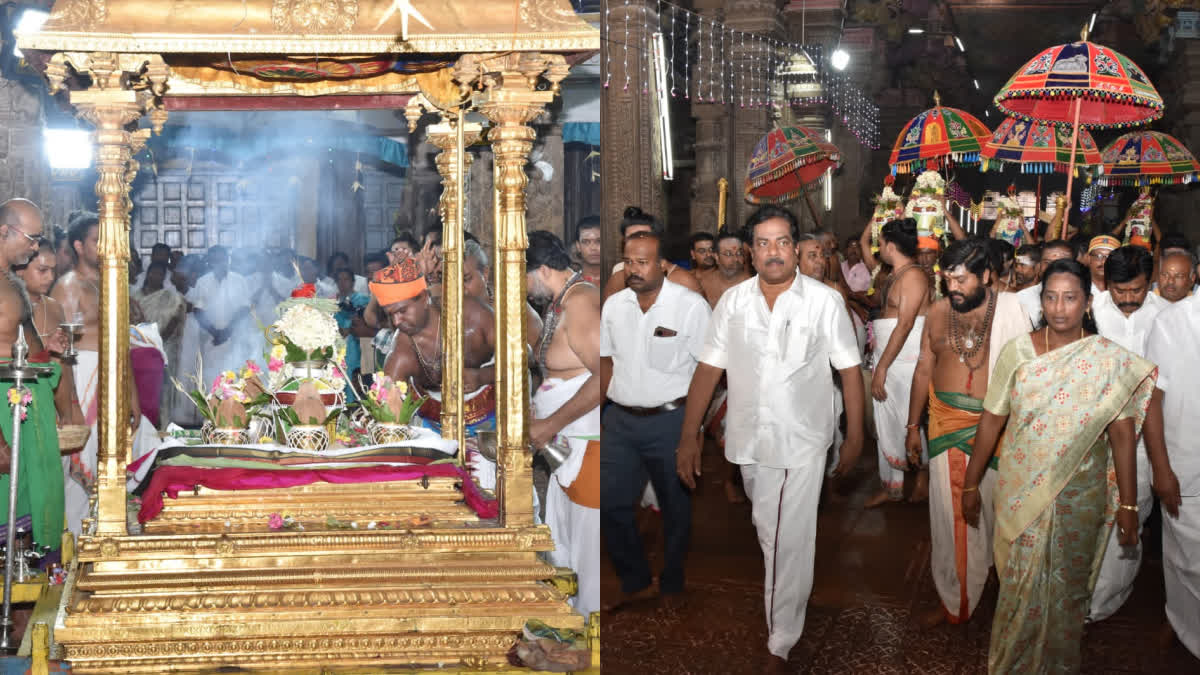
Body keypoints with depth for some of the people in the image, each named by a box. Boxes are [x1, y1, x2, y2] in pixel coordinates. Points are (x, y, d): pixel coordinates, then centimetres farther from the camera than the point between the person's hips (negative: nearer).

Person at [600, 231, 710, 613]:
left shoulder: (691, 306, -11)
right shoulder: (614, 305, 4)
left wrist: (693, 427, -12)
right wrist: (608, 413, 7)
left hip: (670, 421, -4)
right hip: (620, 421, 4)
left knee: (676, 509, 8)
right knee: (610, 503, 5)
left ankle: (672, 589, 25)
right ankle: (635, 583, 21)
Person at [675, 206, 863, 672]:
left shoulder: (825, 302, -11)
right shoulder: (733, 302, -3)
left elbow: (849, 370, -5)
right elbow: (708, 369, 0)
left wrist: (855, 436, -4)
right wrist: (689, 436, -3)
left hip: (801, 442, -4)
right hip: (748, 440, 4)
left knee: (788, 545, -4)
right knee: (768, 530, 24)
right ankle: (786, 582, 51)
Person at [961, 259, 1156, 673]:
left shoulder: (1110, 360, -7)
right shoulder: (1018, 352, -5)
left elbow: (1123, 435, -7)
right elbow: (991, 420, 0)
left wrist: (1128, 505, -8)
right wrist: (971, 484, 3)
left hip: (1080, 495, 0)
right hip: (1021, 491, 0)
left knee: (1068, 587, 11)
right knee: (1021, 584, 8)